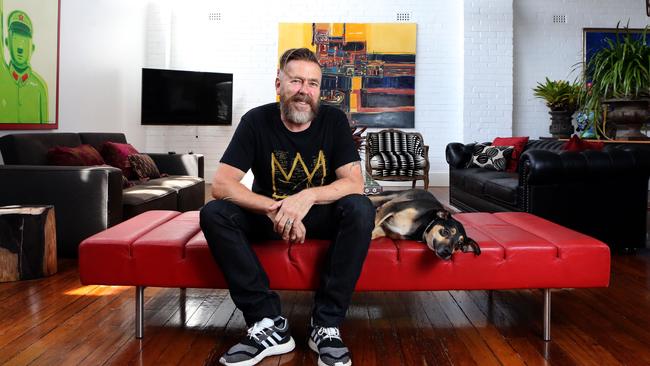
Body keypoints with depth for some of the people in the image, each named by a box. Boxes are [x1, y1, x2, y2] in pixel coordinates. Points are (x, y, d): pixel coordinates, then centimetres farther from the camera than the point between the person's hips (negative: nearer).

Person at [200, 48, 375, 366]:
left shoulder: (333, 120, -9)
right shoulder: (256, 121, -10)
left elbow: (355, 183, -16)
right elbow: (221, 184, -18)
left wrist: (308, 196, -35)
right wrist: (275, 209, -33)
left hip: (319, 214, 0)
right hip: (266, 214, 1)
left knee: (360, 209, -31)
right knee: (213, 214, -26)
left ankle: (326, 324, -23)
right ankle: (268, 322, -26)